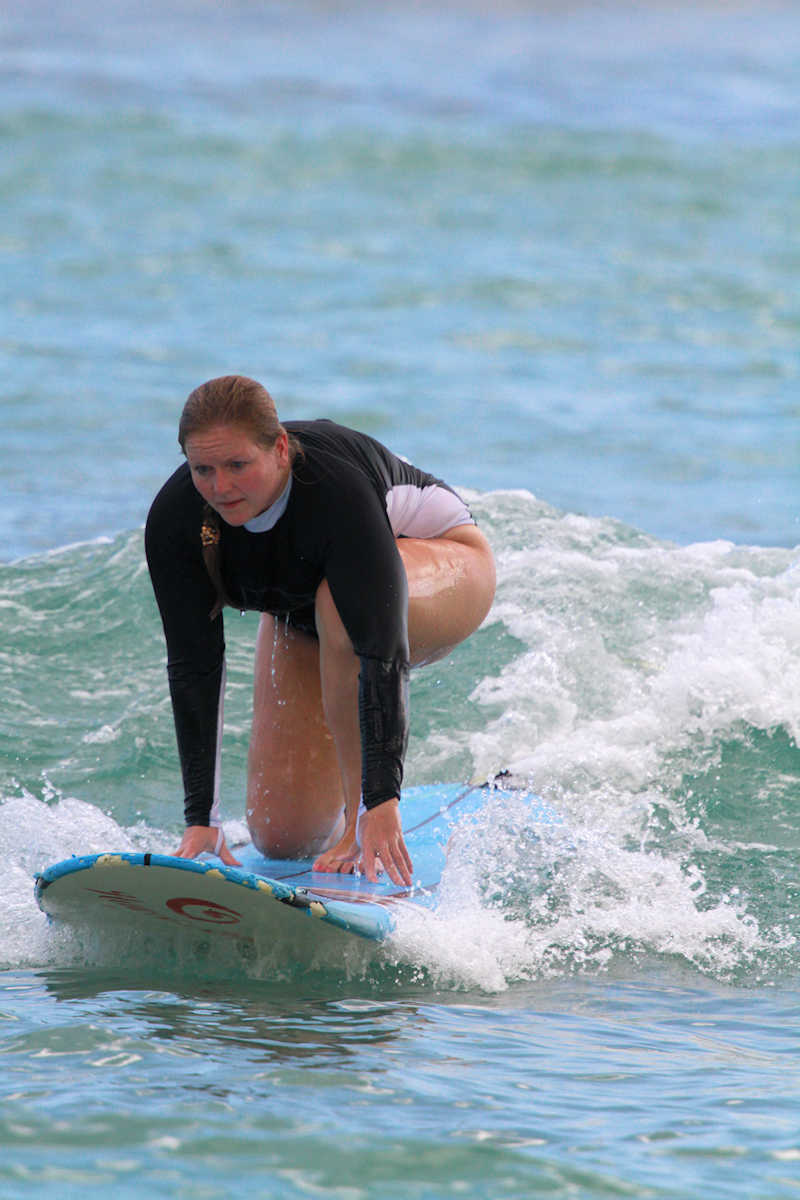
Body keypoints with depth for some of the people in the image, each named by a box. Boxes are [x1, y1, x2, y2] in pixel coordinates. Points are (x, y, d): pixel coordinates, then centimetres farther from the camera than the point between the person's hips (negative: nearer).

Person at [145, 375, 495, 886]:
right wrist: (201, 818, -31)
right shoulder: (175, 520, -28)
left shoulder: (337, 488, -40)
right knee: (283, 836, -5)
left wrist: (380, 802, -53)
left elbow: (381, 648, -45)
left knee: (339, 603, -41)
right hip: (301, 615, 5)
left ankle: (360, 816, -30)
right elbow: (193, 666, -25)